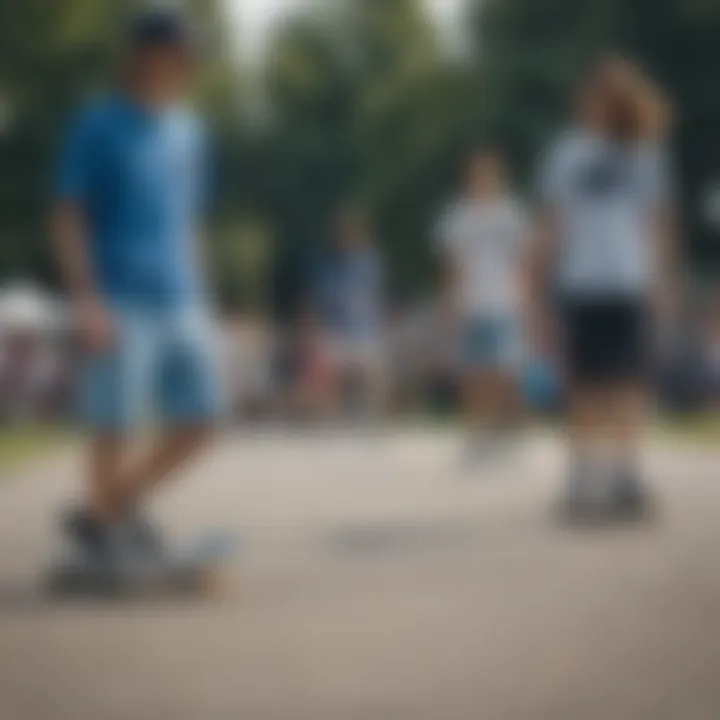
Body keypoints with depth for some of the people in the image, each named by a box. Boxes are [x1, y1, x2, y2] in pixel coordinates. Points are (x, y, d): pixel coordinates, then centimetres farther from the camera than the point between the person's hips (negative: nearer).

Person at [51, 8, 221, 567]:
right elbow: (67, 219, -8)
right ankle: (104, 531, 12)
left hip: (179, 305, 6)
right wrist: (87, 301, -17)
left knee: (198, 424, 2)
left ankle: (119, 505, 20)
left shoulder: (188, 132, 14)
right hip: (120, 306, -6)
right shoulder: (97, 127, -5)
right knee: (117, 426, -4)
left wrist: (200, 304, 17)